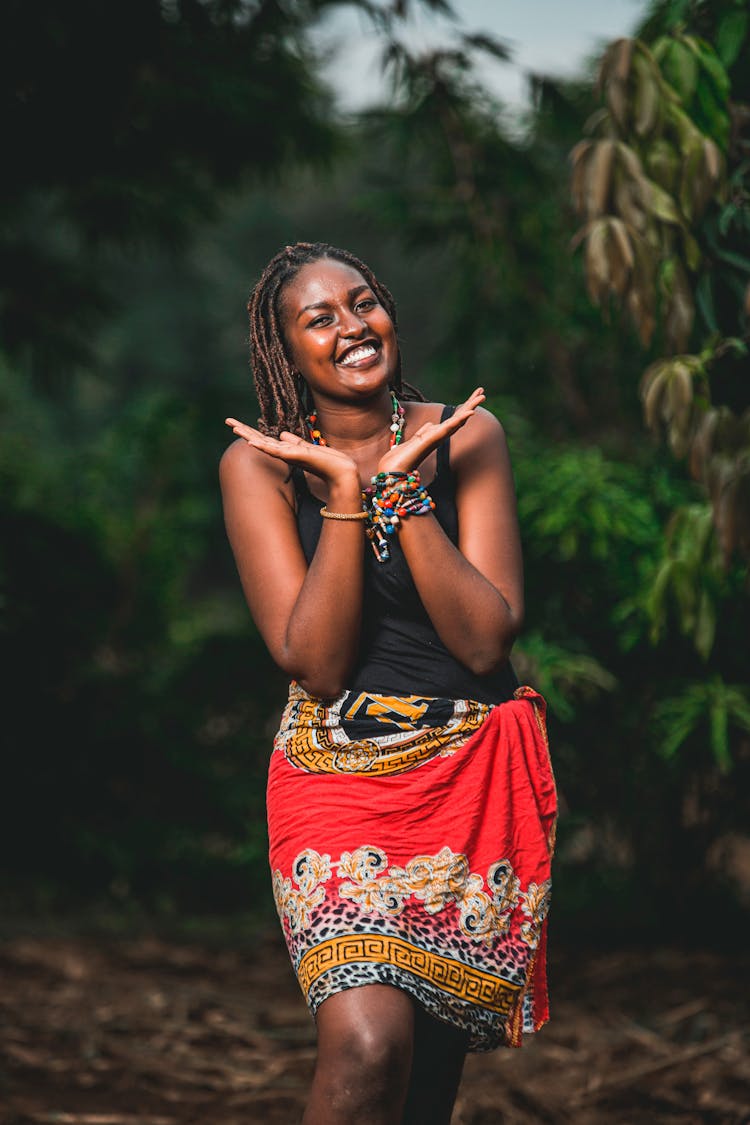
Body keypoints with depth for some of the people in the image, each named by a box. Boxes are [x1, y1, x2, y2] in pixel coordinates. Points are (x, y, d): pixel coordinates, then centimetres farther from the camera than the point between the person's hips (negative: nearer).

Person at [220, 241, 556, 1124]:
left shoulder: (466, 437, 2)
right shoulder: (259, 466, -3)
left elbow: (486, 639, -9)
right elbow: (317, 663, -12)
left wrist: (400, 485, -14)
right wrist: (344, 491, -16)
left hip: (475, 779, 3)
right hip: (339, 777, -2)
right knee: (367, 1045, -25)